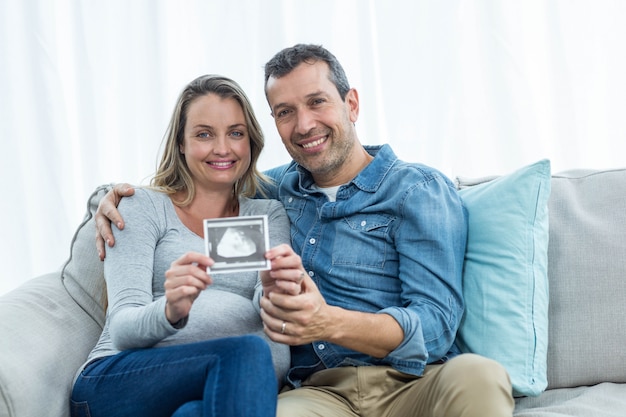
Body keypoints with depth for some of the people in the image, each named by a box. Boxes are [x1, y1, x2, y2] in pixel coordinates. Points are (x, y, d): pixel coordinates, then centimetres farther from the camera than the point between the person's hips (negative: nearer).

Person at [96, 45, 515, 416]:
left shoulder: (420, 190, 3)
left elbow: (435, 325, -9)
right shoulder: (280, 187, 18)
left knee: (477, 374, -36)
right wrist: (127, 196, 17)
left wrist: (329, 323, -27)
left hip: (410, 381, -1)